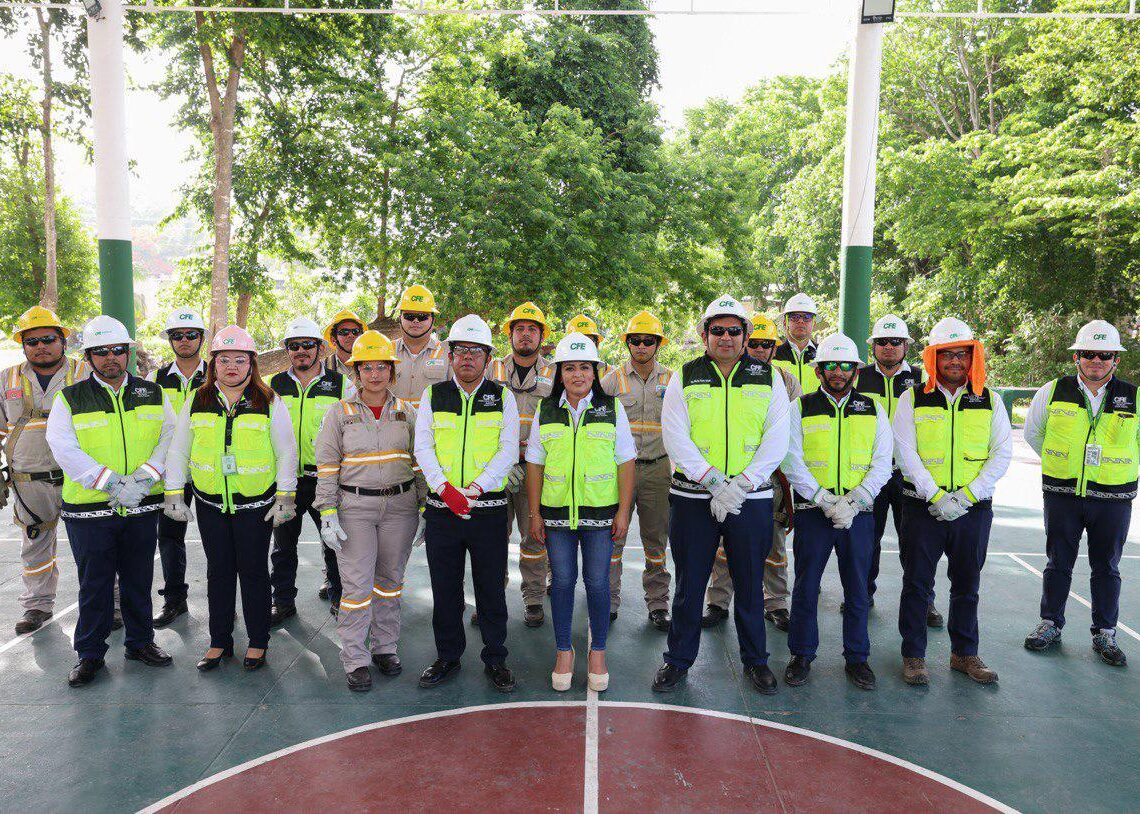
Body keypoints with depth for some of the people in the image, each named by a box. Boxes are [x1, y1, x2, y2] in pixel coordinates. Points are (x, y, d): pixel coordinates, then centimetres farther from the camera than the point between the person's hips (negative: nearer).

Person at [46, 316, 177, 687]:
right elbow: (64, 450, -10)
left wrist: (145, 476, -16)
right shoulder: (69, 399, -1)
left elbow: (170, 437, 1)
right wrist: (112, 484, -19)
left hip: (142, 507, 2)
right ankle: (90, 653, 22)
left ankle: (141, 641, 29)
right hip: (89, 509, -2)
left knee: (139, 580, 13)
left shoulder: (152, 394, 7)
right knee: (94, 585, 7)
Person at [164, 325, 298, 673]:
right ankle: (219, 641, 25)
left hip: (256, 503, -3)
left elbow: (286, 452, -1)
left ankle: (258, 641, 19)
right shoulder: (197, 401, 5)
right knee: (218, 571, 12)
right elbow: (178, 451, 10)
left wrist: (285, 496, -5)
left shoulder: (269, 402, -2)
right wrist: (174, 493, 5)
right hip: (210, 503, 3)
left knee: (253, 571, 5)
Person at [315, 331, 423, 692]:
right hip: (355, 506, -2)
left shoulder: (407, 412, 7)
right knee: (357, 583, -4)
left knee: (390, 579, 11)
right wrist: (328, 515, -6)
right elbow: (326, 467, 0)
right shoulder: (340, 413, 1)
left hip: (400, 505, 2)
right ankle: (355, 659, 7)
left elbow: (419, 462, 9)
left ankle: (384, 646, 25)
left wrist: (424, 508, 6)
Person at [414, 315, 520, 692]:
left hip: (489, 509, -1)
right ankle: (447, 656, 28)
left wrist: (474, 489, -15)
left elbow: (508, 450, -4)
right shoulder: (433, 395, 7)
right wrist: (446, 489, -15)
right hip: (441, 509, 1)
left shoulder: (502, 397, 4)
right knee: (445, 589, 11)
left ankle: (495, 659, 22)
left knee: (491, 589, 6)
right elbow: (423, 448, 0)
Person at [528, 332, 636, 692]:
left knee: (597, 581, 3)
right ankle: (564, 652, 22)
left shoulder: (612, 409, 2)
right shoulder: (546, 411, 5)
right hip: (557, 512, 1)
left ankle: (598, 652, 20)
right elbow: (535, 464, 7)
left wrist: (624, 512, -3)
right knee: (562, 580, 6)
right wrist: (535, 513, 3)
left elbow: (626, 462, 1)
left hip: (600, 512, -1)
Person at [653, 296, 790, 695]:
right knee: (689, 584, 9)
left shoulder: (769, 378, 5)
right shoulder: (684, 378, 3)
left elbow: (776, 441, -3)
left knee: (750, 584, 11)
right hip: (693, 498, 0)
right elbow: (675, 438, -7)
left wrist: (739, 486, -14)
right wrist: (715, 483, -16)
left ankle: (755, 660, 29)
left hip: (751, 499, 1)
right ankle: (678, 659, 24)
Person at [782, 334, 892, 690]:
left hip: (859, 514, 2)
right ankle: (802, 656, 20)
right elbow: (793, 463, -5)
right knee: (806, 587, 6)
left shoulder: (873, 410, 8)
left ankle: (856, 658, 25)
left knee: (857, 590, 10)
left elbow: (882, 464, 1)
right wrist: (826, 501, -15)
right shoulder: (801, 408, 2)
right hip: (812, 513, -1)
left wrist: (852, 501, -13)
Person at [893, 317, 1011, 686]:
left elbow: (1002, 454, 0)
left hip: (974, 508, 2)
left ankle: (964, 653, 28)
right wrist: (936, 496, -15)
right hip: (923, 507, -2)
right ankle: (913, 655, 16)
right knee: (917, 583, 4)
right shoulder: (913, 399, 0)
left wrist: (966, 496, -11)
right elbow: (905, 452, -7)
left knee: (967, 585, 13)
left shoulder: (989, 401, 6)